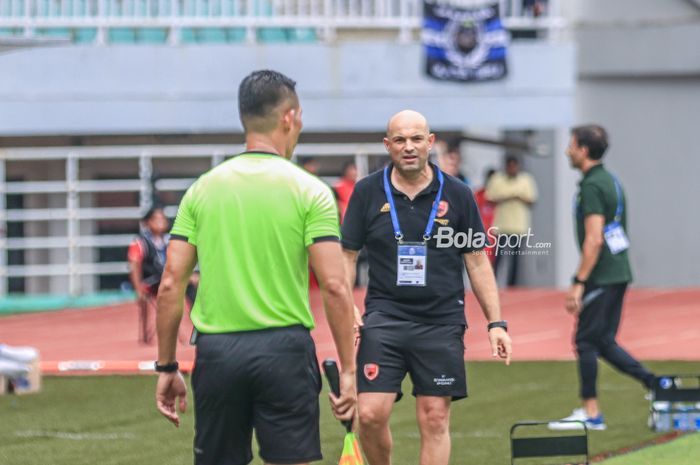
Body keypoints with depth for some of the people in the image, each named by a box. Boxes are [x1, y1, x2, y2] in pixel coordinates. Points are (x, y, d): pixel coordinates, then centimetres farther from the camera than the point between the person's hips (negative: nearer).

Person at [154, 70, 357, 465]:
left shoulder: (203, 189, 7)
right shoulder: (309, 191, -2)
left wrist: (167, 367, 11)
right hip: (284, 350, -3)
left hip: (216, 353, 3)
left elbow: (171, 284, 4)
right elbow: (335, 287, -8)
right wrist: (348, 369, -3)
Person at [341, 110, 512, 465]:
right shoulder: (367, 192, 2)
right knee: (371, 413, -10)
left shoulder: (457, 195, 3)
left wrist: (495, 322, 4)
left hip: (441, 322, 0)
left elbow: (477, 261, 8)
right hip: (384, 317, 0)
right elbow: (347, 256, 8)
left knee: (435, 419, 1)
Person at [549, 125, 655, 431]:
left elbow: (594, 240, -22)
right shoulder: (610, 181, 15)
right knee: (603, 342, 13)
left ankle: (590, 412, 0)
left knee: (586, 341, -3)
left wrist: (579, 283, -21)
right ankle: (653, 384, 7)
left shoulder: (591, 187, -15)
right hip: (619, 273, 9)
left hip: (602, 276, -9)